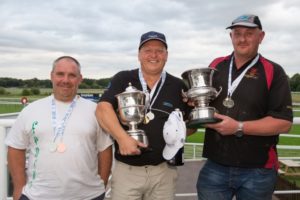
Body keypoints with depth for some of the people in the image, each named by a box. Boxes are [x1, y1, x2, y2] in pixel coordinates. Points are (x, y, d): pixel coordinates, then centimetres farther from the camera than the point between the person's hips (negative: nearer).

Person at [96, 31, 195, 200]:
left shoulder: (178, 86, 5)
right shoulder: (123, 79, 0)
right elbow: (103, 108, -12)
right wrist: (122, 137, -25)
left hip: (164, 170, 2)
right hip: (126, 169, -1)